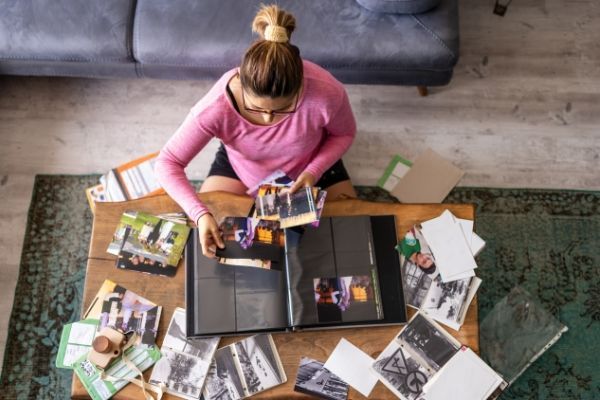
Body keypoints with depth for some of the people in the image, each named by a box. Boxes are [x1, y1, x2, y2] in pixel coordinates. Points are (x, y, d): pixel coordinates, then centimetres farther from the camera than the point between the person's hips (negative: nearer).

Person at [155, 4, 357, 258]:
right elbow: (167, 163, -29)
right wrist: (200, 214, -43)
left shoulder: (327, 94, -38)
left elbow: (344, 134, -14)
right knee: (205, 229, -1)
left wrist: (314, 172, -29)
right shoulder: (217, 106, -39)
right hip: (240, 166, 0)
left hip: (311, 163, 1)